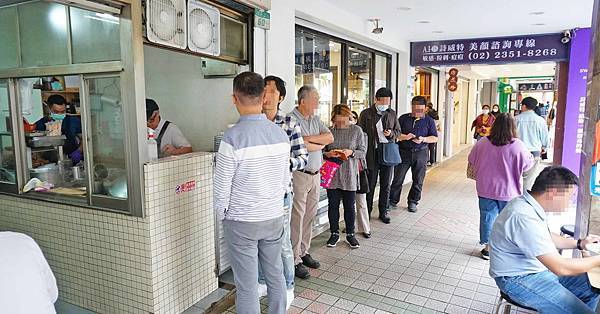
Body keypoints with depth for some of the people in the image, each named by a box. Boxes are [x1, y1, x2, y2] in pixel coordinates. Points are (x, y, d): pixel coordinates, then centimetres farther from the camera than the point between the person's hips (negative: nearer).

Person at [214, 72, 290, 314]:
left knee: (246, 285, 8)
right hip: (275, 218, 5)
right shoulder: (281, 134, -3)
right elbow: (285, 180, 6)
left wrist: (223, 215, 4)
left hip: (242, 222, -5)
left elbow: (222, 187, -13)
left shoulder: (233, 137, -19)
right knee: (276, 276, 19)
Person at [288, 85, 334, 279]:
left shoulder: (315, 119, 12)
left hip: (315, 174, 8)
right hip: (299, 175, -7)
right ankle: (295, 260, 9)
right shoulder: (291, 119, -13)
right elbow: (300, 147, -23)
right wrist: (320, 145, -4)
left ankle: (304, 252, 27)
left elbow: (330, 137, 0)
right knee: (297, 218, -1)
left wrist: (309, 139, -14)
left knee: (309, 216, 14)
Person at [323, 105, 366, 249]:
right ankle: (334, 233, 26)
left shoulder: (356, 130, -2)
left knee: (349, 206, 9)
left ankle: (350, 234, 26)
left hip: (349, 174, -1)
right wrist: (328, 154, -15)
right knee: (333, 205, 10)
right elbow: (321, 151, 7)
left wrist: (351, 152, -19)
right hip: (332, 174, 1)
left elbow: (363, 152, 0)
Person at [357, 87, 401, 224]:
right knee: (370, 185, 5)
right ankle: (366, 212, 18)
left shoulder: (392, 113, 8)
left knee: (386, 185, 12)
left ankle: (384, 212, 25)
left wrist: (391, 133, -7)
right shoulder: (366, 114, -3)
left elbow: (398, 131, 17)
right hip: (371, 154, -3)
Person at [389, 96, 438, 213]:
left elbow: (435, 138, 5)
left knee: (418, 180, 6)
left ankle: (413, 202, 22)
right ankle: (393, 201, 14)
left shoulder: (429, 121, 6)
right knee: (398, 178, 1)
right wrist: (404, 137, -15)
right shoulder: (403, 118, 6)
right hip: (404, 152, -1)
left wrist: (423, 139, -14)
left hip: (420, 154, 1)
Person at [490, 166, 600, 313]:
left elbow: (546, 238, 21)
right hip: (519, 279, -10)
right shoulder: (524, 218, -31)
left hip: (540, 268, 10)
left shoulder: (530, 204, 0)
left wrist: (579, 243, 9)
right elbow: (560, 268, -28)